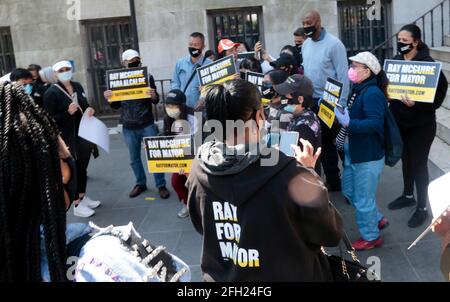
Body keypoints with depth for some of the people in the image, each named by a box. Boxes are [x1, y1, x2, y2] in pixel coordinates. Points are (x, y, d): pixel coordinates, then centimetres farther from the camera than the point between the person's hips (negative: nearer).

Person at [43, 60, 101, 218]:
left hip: (84, 135, 7)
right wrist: (68, 113, -28)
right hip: (67, 139, -6)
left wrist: (89, 109, -2)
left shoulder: (78, 86, 6)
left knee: (82, 168, 17)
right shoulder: (51, 93, -13)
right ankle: (77, 205, 11)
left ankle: (82, 197, 32)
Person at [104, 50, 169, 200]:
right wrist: (109, 99, -13)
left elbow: (156, 101, 0)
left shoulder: (147, 77, -3)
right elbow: (116, 105, 9)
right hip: (129, 127, 2)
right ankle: (140, 183, 27)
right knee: (134, 159, 12)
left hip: (147, 125, -2)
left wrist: (153, 96, -23)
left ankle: (161, 185, 12)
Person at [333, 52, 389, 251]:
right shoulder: (358, 90, 6)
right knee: (349, 190, 23)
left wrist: (348, 124, -42)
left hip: (369, 156, -10)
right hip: (354, 152, 10)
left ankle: (371, 237, 25)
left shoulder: (373, 94, -22)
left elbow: (375, 123, -32)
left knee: (363, 199, 4)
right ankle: (377, 219, 41)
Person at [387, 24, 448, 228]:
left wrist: (416, 104, -30)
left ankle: (422, 208, 15)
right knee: (406, 159, 20)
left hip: (421, 124, -6)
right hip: (400, 121, 6)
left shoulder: (427, 63, -16)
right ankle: (408, 196, 39)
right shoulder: (396, 61, 3)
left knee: (419, 164, 1)